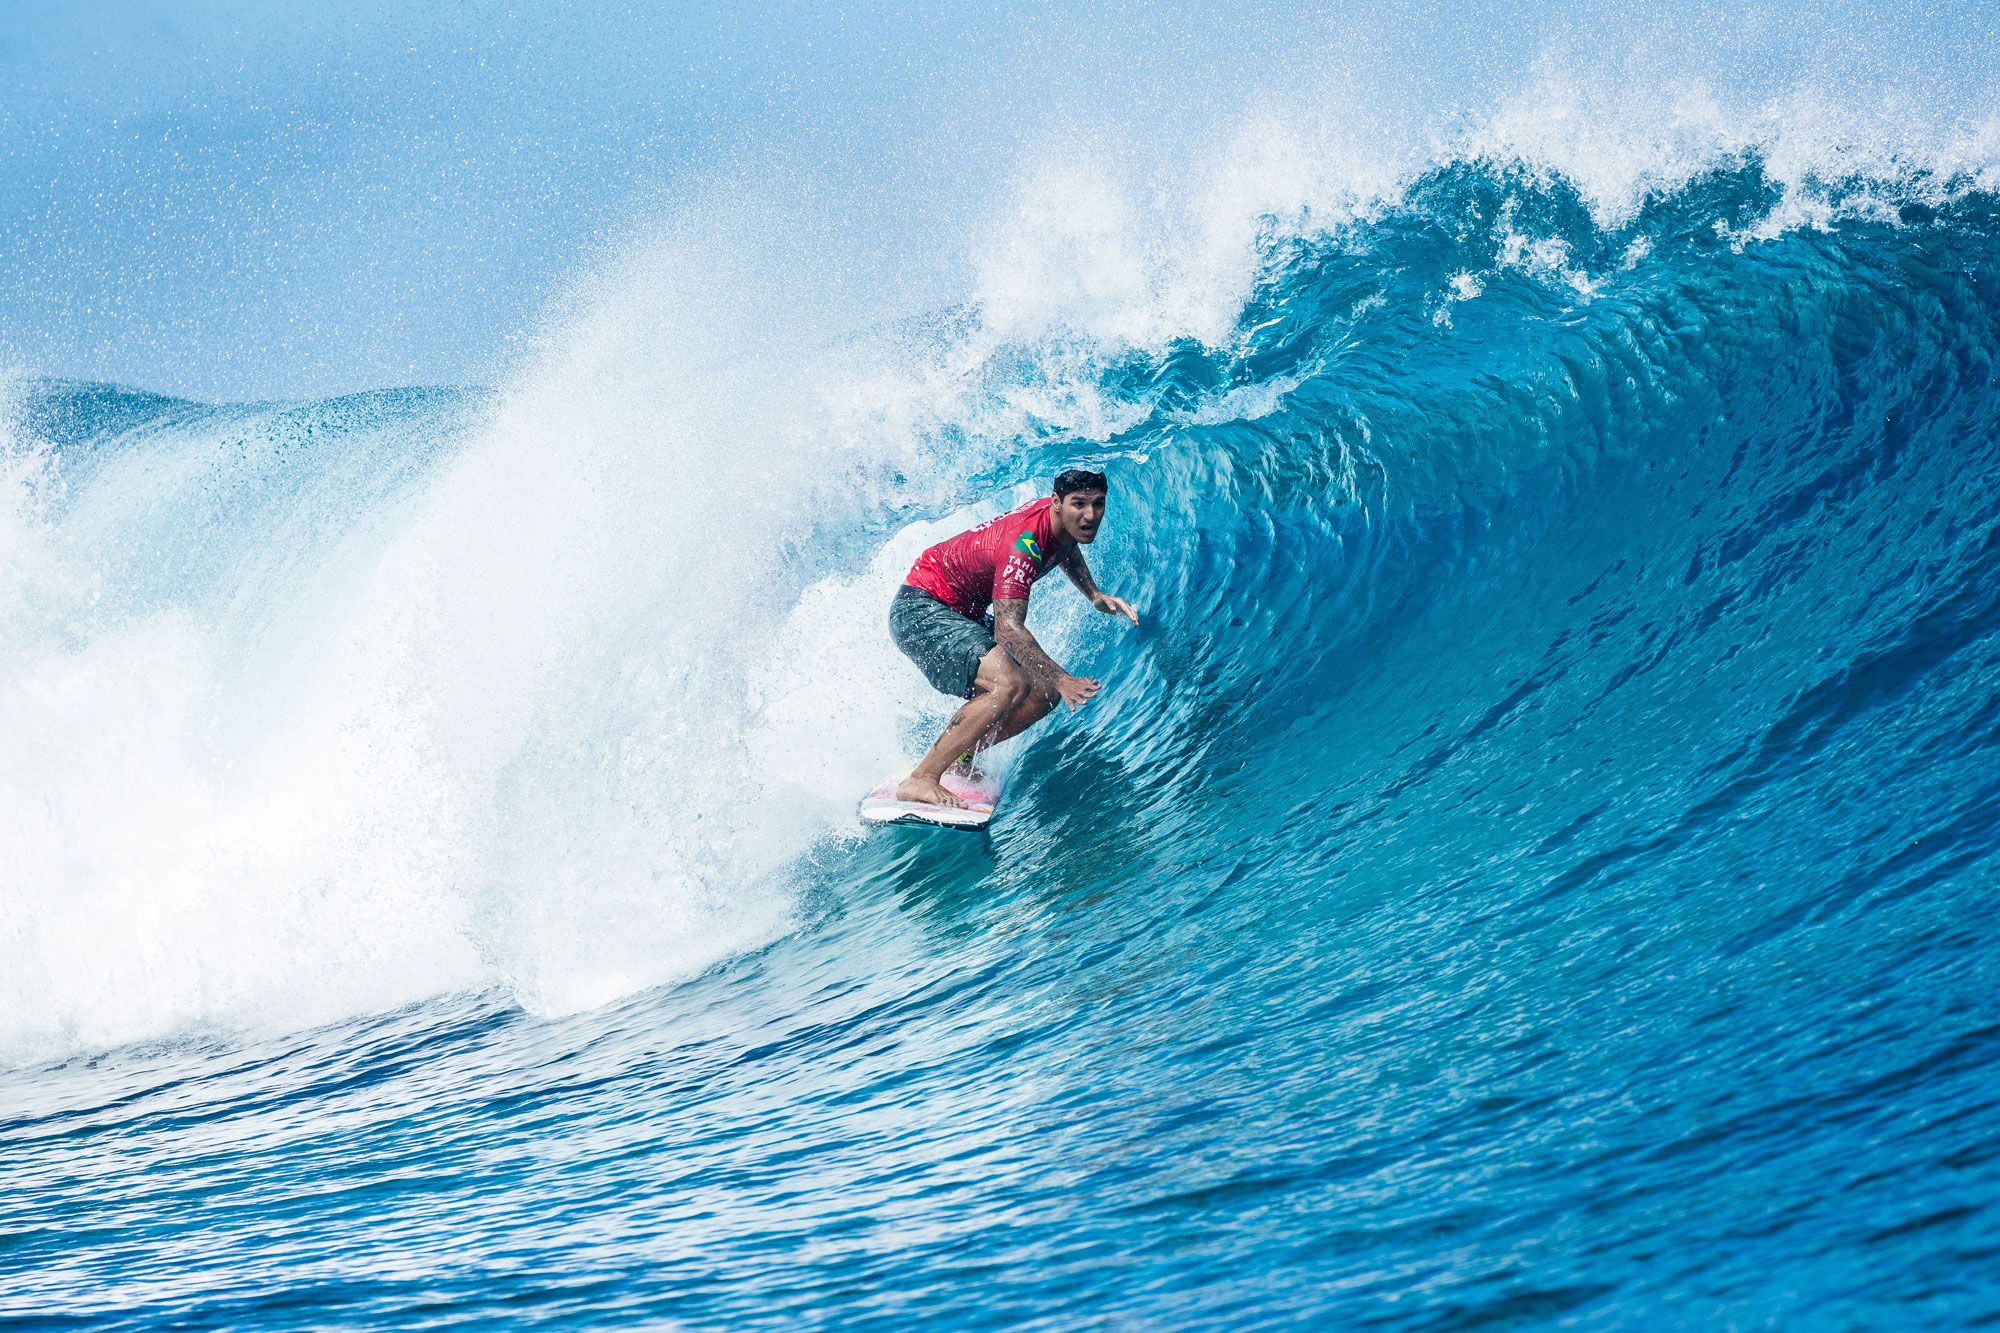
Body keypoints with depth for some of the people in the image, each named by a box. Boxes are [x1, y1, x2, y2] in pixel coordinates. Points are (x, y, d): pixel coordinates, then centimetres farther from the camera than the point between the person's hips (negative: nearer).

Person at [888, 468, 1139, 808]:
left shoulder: (1065, 524, -4)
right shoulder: (1024, 543, -31)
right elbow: (1008, 629, -40)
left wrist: (1095, 595, 13)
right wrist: (1061, 679, -48)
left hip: (964, 614, 10)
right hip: (920, 610, -10)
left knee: (1043, 694, 0)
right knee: (1009, 685, -29)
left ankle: (958, 759, 11)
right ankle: (919, 780, -29)